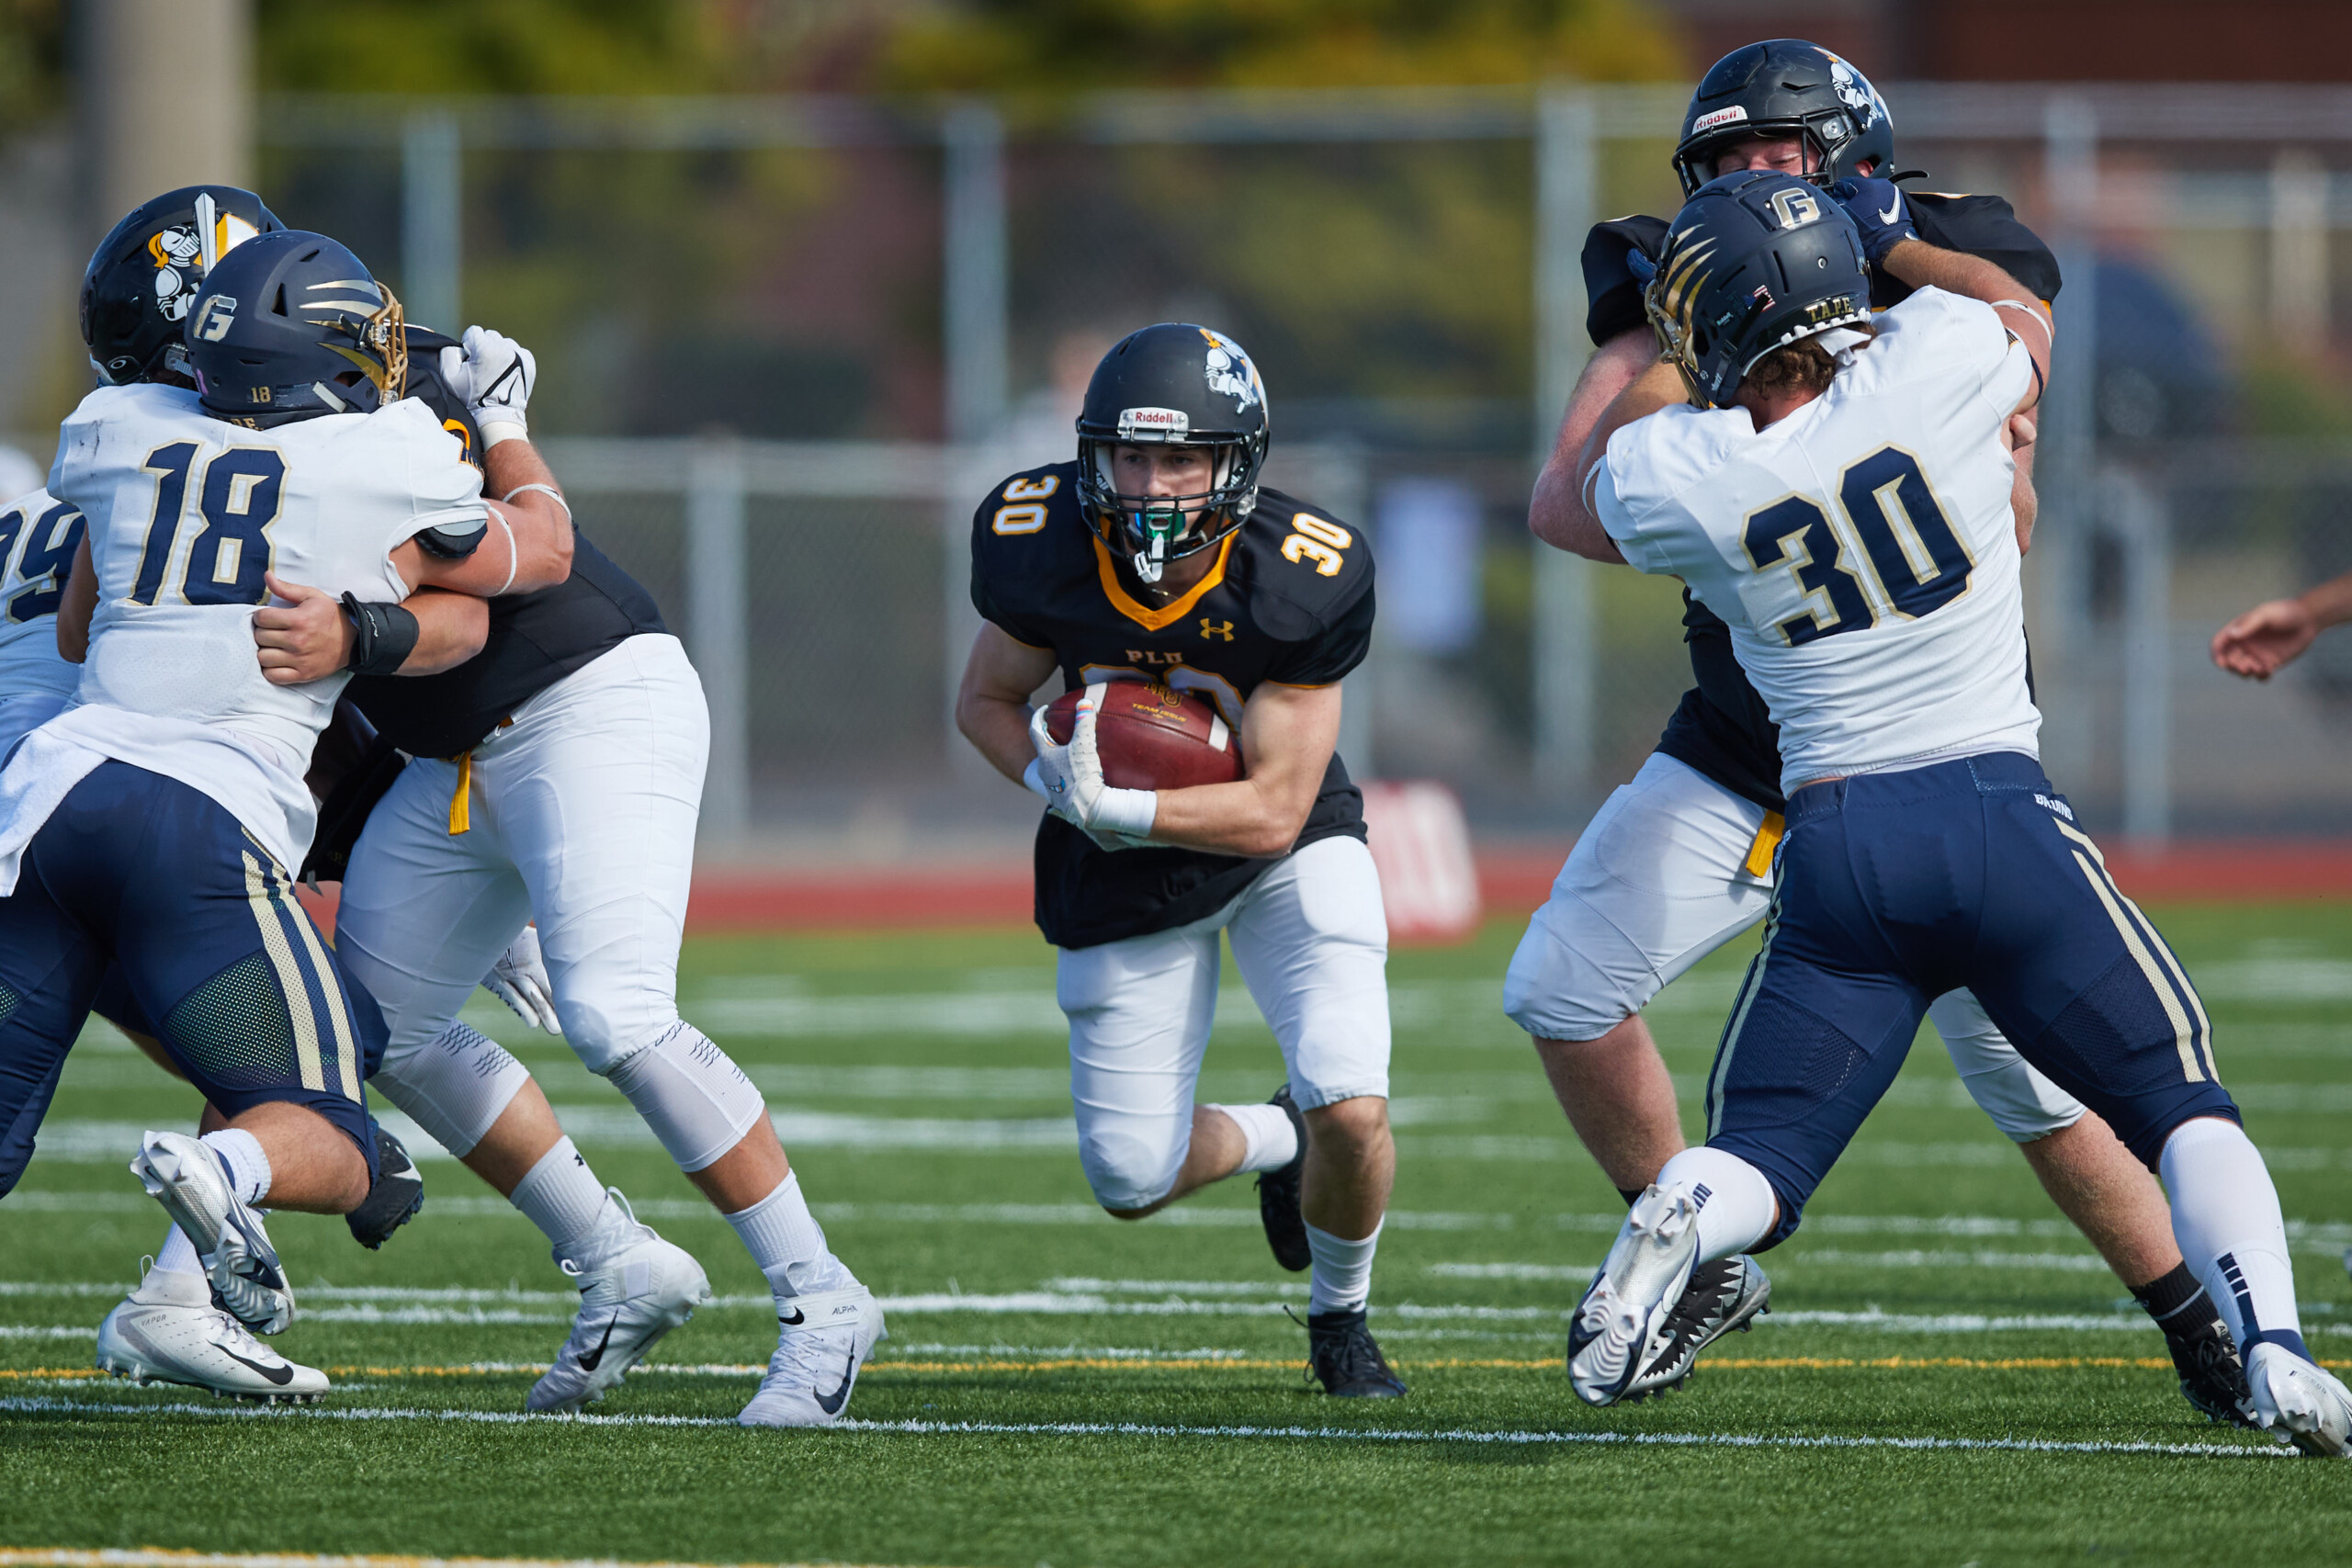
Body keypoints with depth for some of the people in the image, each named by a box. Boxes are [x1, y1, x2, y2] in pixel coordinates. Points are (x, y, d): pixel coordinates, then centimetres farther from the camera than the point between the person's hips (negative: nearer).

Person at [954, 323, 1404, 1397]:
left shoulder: (1301, 582, -30)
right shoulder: (1044, 550, -23)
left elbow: (1273, 809, -26)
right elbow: (986, 702, -4)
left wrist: (1113, 811, -37)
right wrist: (1054, 782, -24)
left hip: (1284, 849, -2)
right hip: (1129, 880, 2)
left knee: (1350, 1109, -21)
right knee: (1131, 1182, 3)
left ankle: (1340, 1318, 11)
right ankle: (1270, 1140, 40)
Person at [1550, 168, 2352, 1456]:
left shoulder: (1675, 477, -6)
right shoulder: (1932, 365, -9)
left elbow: (1588, 500, 21)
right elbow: (2025, 318, 18)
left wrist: (1670, 361, 32)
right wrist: (1894, 242, 31)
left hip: (1834, 843, 0)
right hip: (2001, 813, 0)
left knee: (1757, 1161, 9)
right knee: (2186, 1110, 11)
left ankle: (1677, 1218, -25)